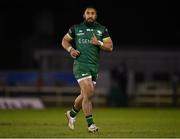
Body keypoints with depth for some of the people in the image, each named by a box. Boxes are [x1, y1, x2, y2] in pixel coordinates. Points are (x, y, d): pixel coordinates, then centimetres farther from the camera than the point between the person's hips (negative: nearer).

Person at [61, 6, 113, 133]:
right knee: (88, 93, -17)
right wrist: (70, 49, -3)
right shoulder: (76, 29, 4)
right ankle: (90, 124, -13)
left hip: (95, 66, 4)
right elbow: (64, 41, 16)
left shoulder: (102, 30, 9)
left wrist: (99, 43, -12)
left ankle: (72, 114, 39)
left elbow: (110, 47, 6)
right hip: (80, 64, -4)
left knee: (85, 95, 12)